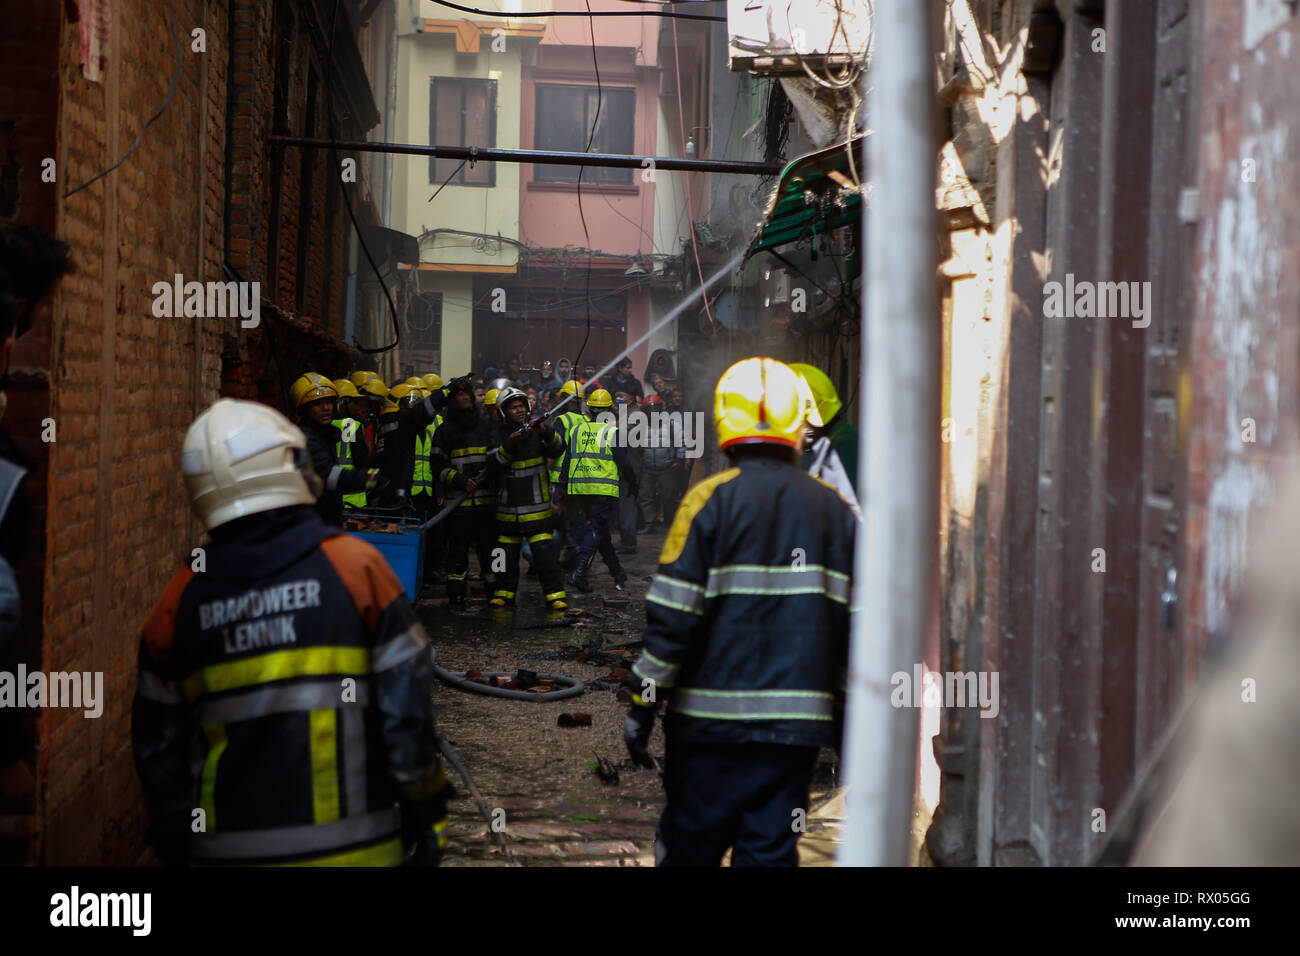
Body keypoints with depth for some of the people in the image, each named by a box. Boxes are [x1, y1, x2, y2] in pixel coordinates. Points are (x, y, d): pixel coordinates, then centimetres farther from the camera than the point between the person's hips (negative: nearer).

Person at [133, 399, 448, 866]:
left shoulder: (182, 599, 1)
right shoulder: (355, 565, -7)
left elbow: (157, 742, 8)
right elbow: (408, 707, -7)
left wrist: (173, 842, 20)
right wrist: (426, 813, 3)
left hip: (229, 849, 2)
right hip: (352, 845, -2)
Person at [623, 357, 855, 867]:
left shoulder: (712, 499, -6)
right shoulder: (836, 510, 7)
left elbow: (672, 618, -9)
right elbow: (857, 624, 9)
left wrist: (642, 701, -2)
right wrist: (848, 712, 17)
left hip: (713, 718, -3)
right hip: (798, 723, 3)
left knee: (690, 848, 9)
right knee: (770, 850, 7)